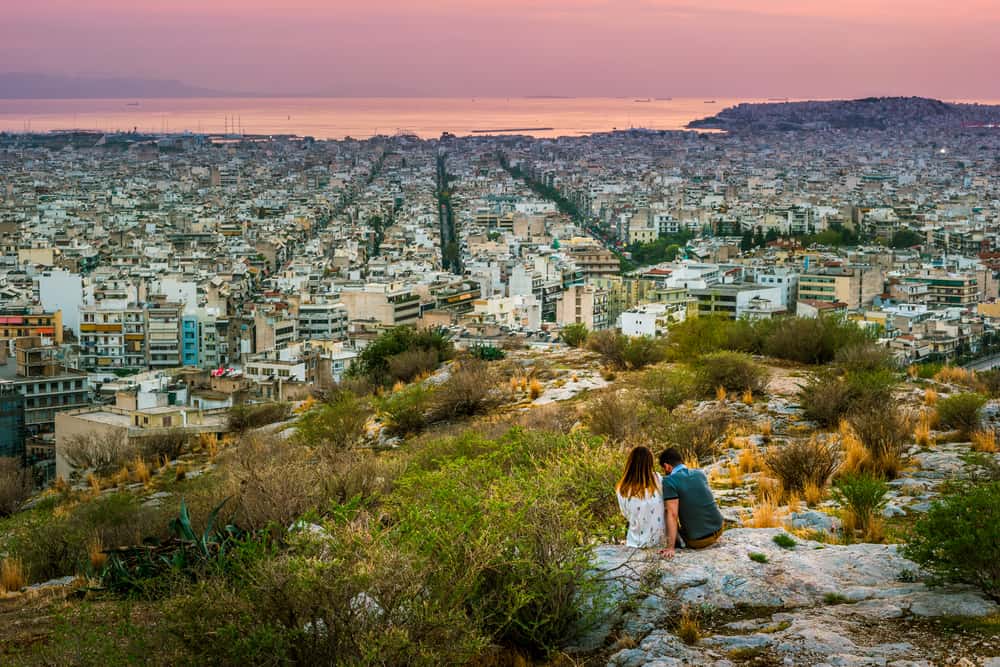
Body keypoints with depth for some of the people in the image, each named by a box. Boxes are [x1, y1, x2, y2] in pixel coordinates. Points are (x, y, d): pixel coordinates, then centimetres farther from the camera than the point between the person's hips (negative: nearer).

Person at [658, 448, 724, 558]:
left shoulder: (669, 481, -14)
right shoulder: (700, 474, 5)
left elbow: (672, 514, -20)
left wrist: (670, 547, -20)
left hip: (698, 541, -6)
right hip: (718, 530, 6)